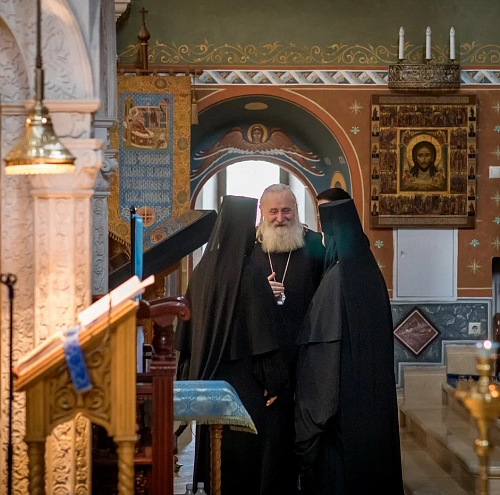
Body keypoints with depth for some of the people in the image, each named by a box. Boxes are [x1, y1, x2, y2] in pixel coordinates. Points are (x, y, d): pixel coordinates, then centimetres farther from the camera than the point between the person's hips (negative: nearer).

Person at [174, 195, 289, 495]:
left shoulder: (203, 270, 4)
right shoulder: (249, 273, -15)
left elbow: (188, 330, 9)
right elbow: (264, 334, -16)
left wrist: (192, 376, 17)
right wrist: (273, 381, -10)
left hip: (208, 380, 6)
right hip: (243, 380, -6)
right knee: (247, 451, 1)